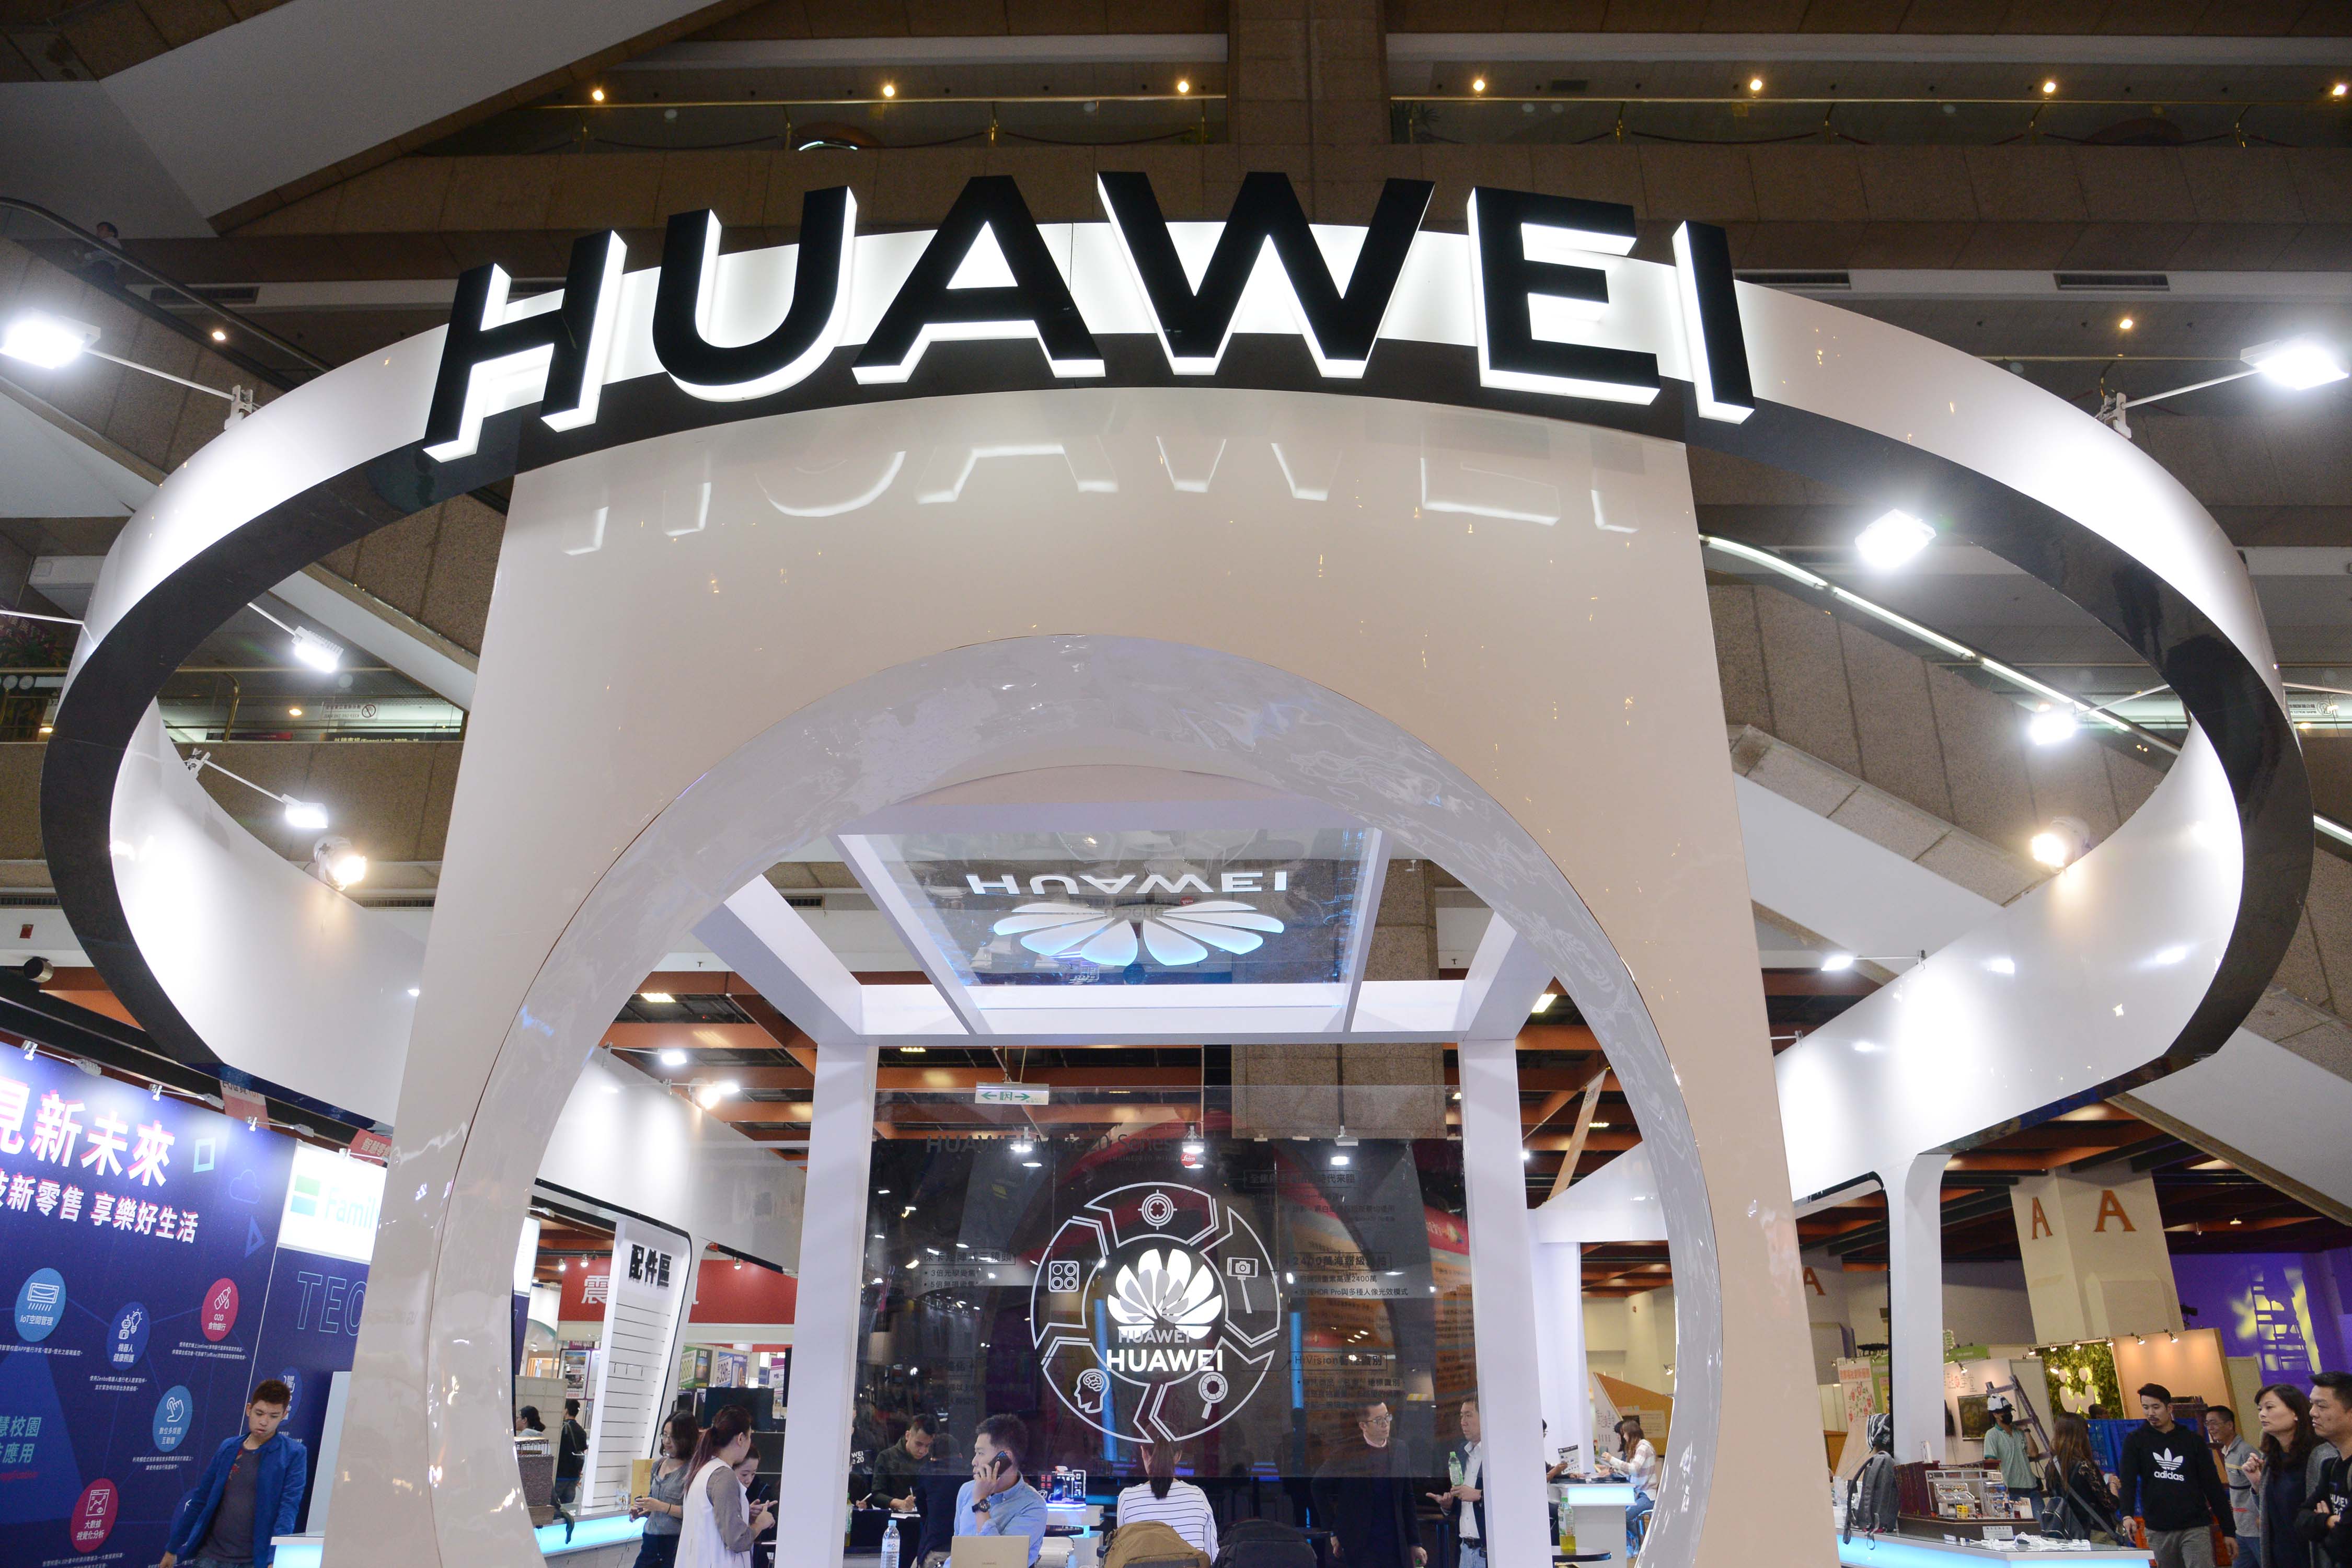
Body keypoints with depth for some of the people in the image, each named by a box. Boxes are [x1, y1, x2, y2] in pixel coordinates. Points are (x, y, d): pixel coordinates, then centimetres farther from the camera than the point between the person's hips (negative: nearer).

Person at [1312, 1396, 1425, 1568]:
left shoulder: (1398, 1453, 6)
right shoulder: (1348, 1453, -6)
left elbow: (1408, 1501, 10)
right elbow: (1319, 1487, -2)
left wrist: (1414, 1543, 7)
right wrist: (1333, 1530, -2)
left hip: (1395, 1546, 4)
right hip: (1361, 1546, -4)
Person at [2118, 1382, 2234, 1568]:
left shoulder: (2193, 1441, 5)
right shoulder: (2135, 1441, 3)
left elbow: (2213, 1486, 6)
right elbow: (2128, 1482, -6)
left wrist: (2228, 1530, 3)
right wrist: (2127, 1515, -22)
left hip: (2196, 1528, -1)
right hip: (2158, 1531, 1)